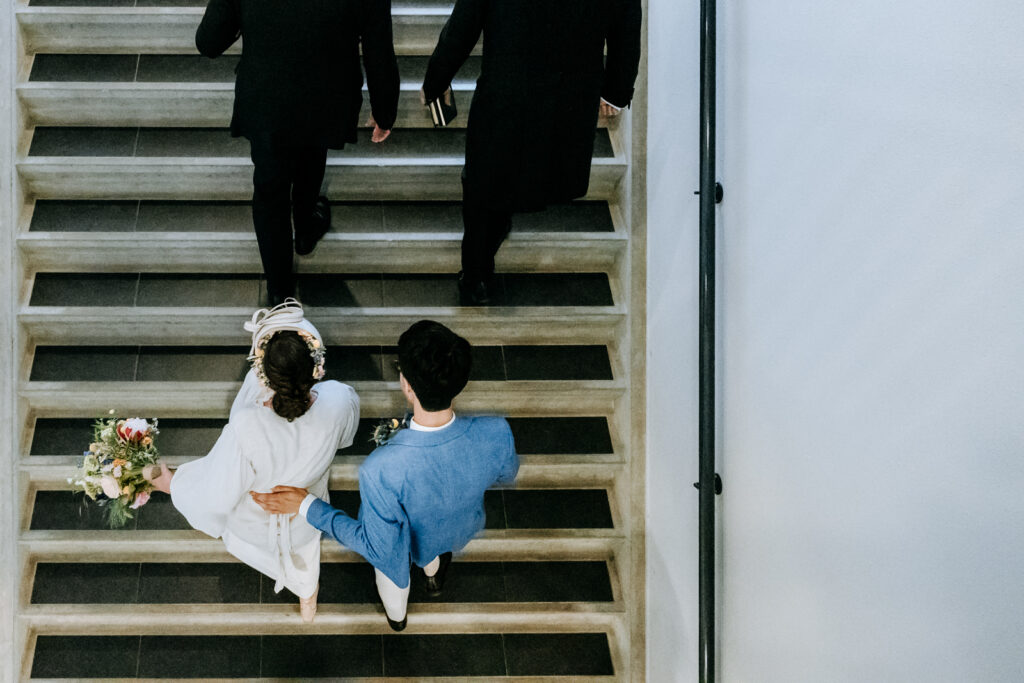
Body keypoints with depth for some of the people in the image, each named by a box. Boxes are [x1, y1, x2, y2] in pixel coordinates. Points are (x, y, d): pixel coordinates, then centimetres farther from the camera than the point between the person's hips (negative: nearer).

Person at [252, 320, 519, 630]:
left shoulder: (383, 470, -48)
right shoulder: (496, 435, -39)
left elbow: (381, 549, -31)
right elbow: (505, 475, -13)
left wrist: (307, 506, -29)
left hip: (402, 540, -2)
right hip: (458, 531, 2)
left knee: (391, 568, 36)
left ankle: (396, 614, 69)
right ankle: (433, 575, 74)